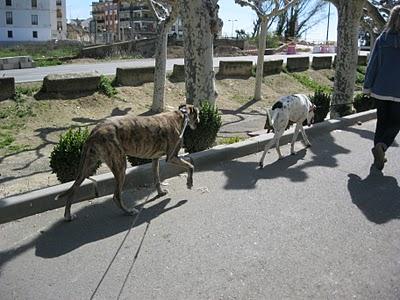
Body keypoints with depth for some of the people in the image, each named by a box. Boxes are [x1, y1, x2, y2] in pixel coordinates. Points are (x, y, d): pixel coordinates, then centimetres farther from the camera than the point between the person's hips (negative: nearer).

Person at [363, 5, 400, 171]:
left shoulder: (382, 39, -1)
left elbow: (372, 64, 0)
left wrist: (367, 86, 7)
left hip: (381, 90, 2)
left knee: (382, 122, 13)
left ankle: (379, 158, 14)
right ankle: (382, 146, -15)